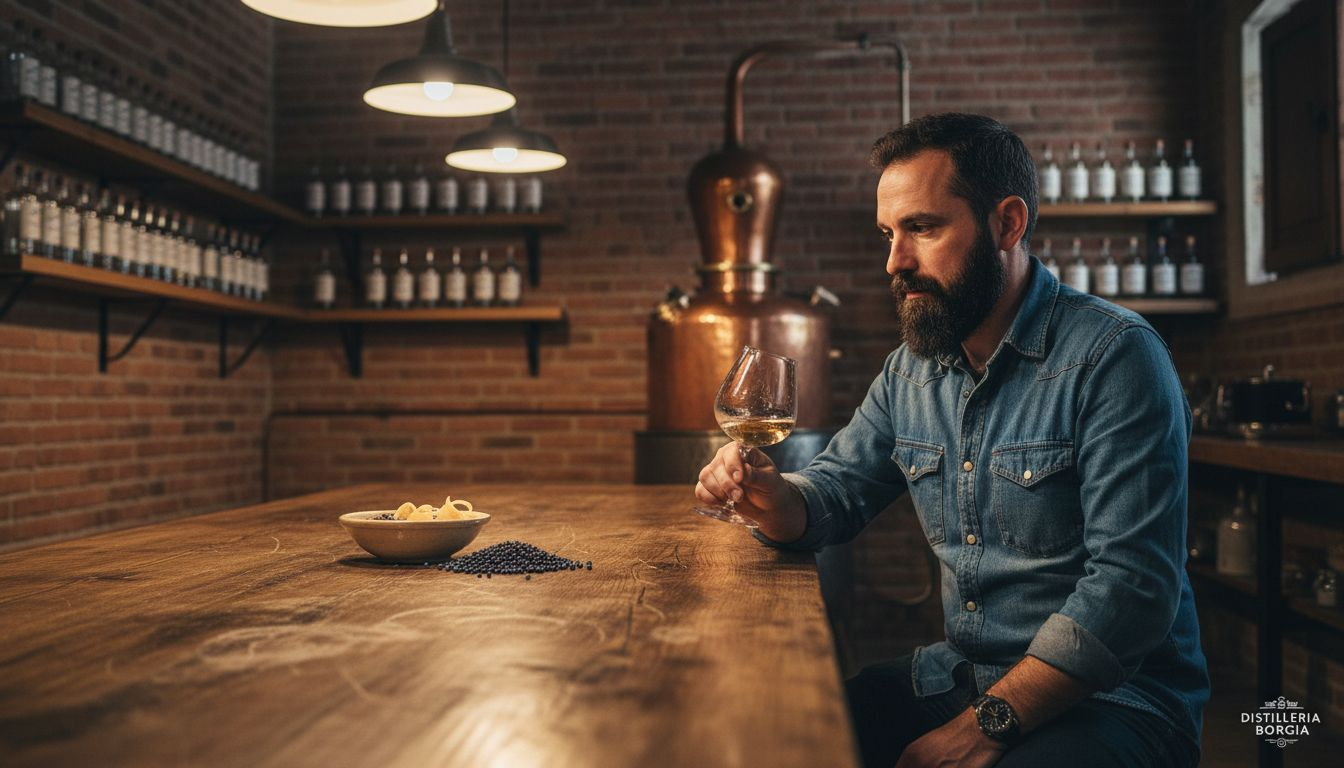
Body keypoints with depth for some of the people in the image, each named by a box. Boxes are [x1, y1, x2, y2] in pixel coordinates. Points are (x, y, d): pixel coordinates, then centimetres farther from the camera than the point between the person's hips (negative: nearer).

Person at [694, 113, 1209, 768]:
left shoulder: (1113, 354, -14)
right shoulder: (909, 369, 9)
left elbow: (1132, 585, -20)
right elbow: (831, 494, 14)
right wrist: (769, 497, -10)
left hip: (1111, 696, -6)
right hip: (956, 676, 6)